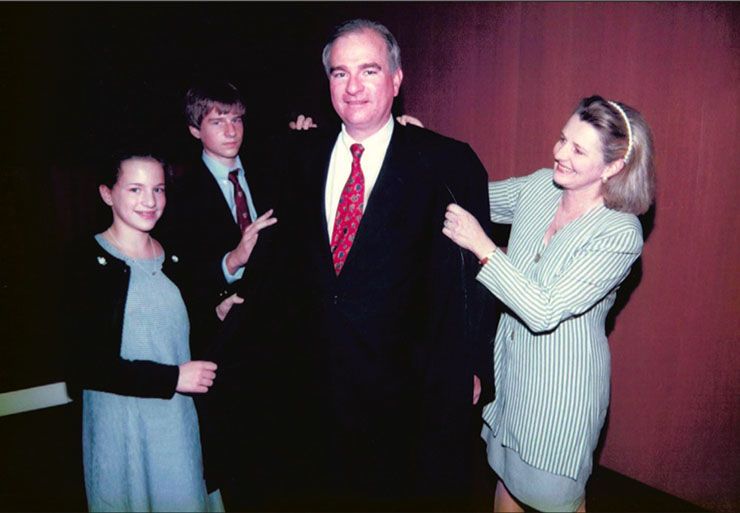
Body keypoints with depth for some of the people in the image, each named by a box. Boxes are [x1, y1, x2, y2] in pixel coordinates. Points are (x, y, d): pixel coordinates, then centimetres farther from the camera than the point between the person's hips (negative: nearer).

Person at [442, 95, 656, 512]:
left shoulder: (620, 234, -23)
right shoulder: (540, 186, -6)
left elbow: (545, 312, -29)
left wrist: (482, 246, -32)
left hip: (563, 384, -5)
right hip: (510, 362, 5)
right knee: (507, 476, 26)